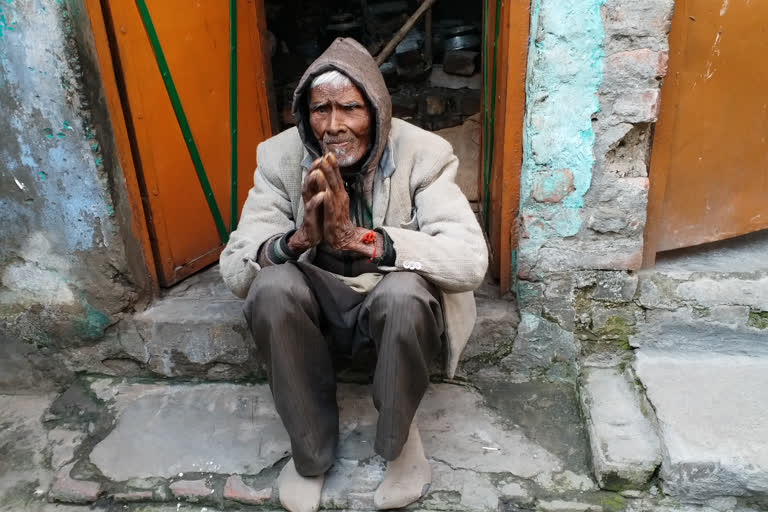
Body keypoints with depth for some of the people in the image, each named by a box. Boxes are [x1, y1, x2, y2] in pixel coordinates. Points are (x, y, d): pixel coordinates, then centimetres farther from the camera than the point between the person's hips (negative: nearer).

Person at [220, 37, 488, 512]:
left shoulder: (423, 153, -16)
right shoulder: (280, 156, -10)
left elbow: (472, 260, -28)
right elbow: (233, 269, -15)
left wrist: (358, 238, -39)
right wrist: (299, 237, -37)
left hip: (398, 306, -2)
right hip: (319, 301, 2)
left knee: (403, 292, -35)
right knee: (271, 287, -29)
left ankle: (400, 436, -5)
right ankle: (311, 448, -6)